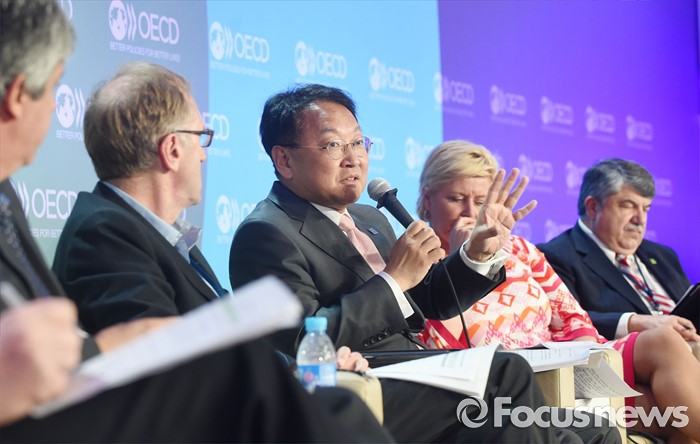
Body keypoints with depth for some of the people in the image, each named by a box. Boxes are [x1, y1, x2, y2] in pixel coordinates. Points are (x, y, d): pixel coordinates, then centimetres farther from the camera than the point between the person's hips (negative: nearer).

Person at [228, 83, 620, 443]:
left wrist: (480, 254, 7)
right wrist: (394, 279, -18)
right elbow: (303, 344, -20)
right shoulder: (267, 234, -8)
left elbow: (426, 304, 24)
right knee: (508, 373, -22)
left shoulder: (369, 219, 18)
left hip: (414, 380, 8)